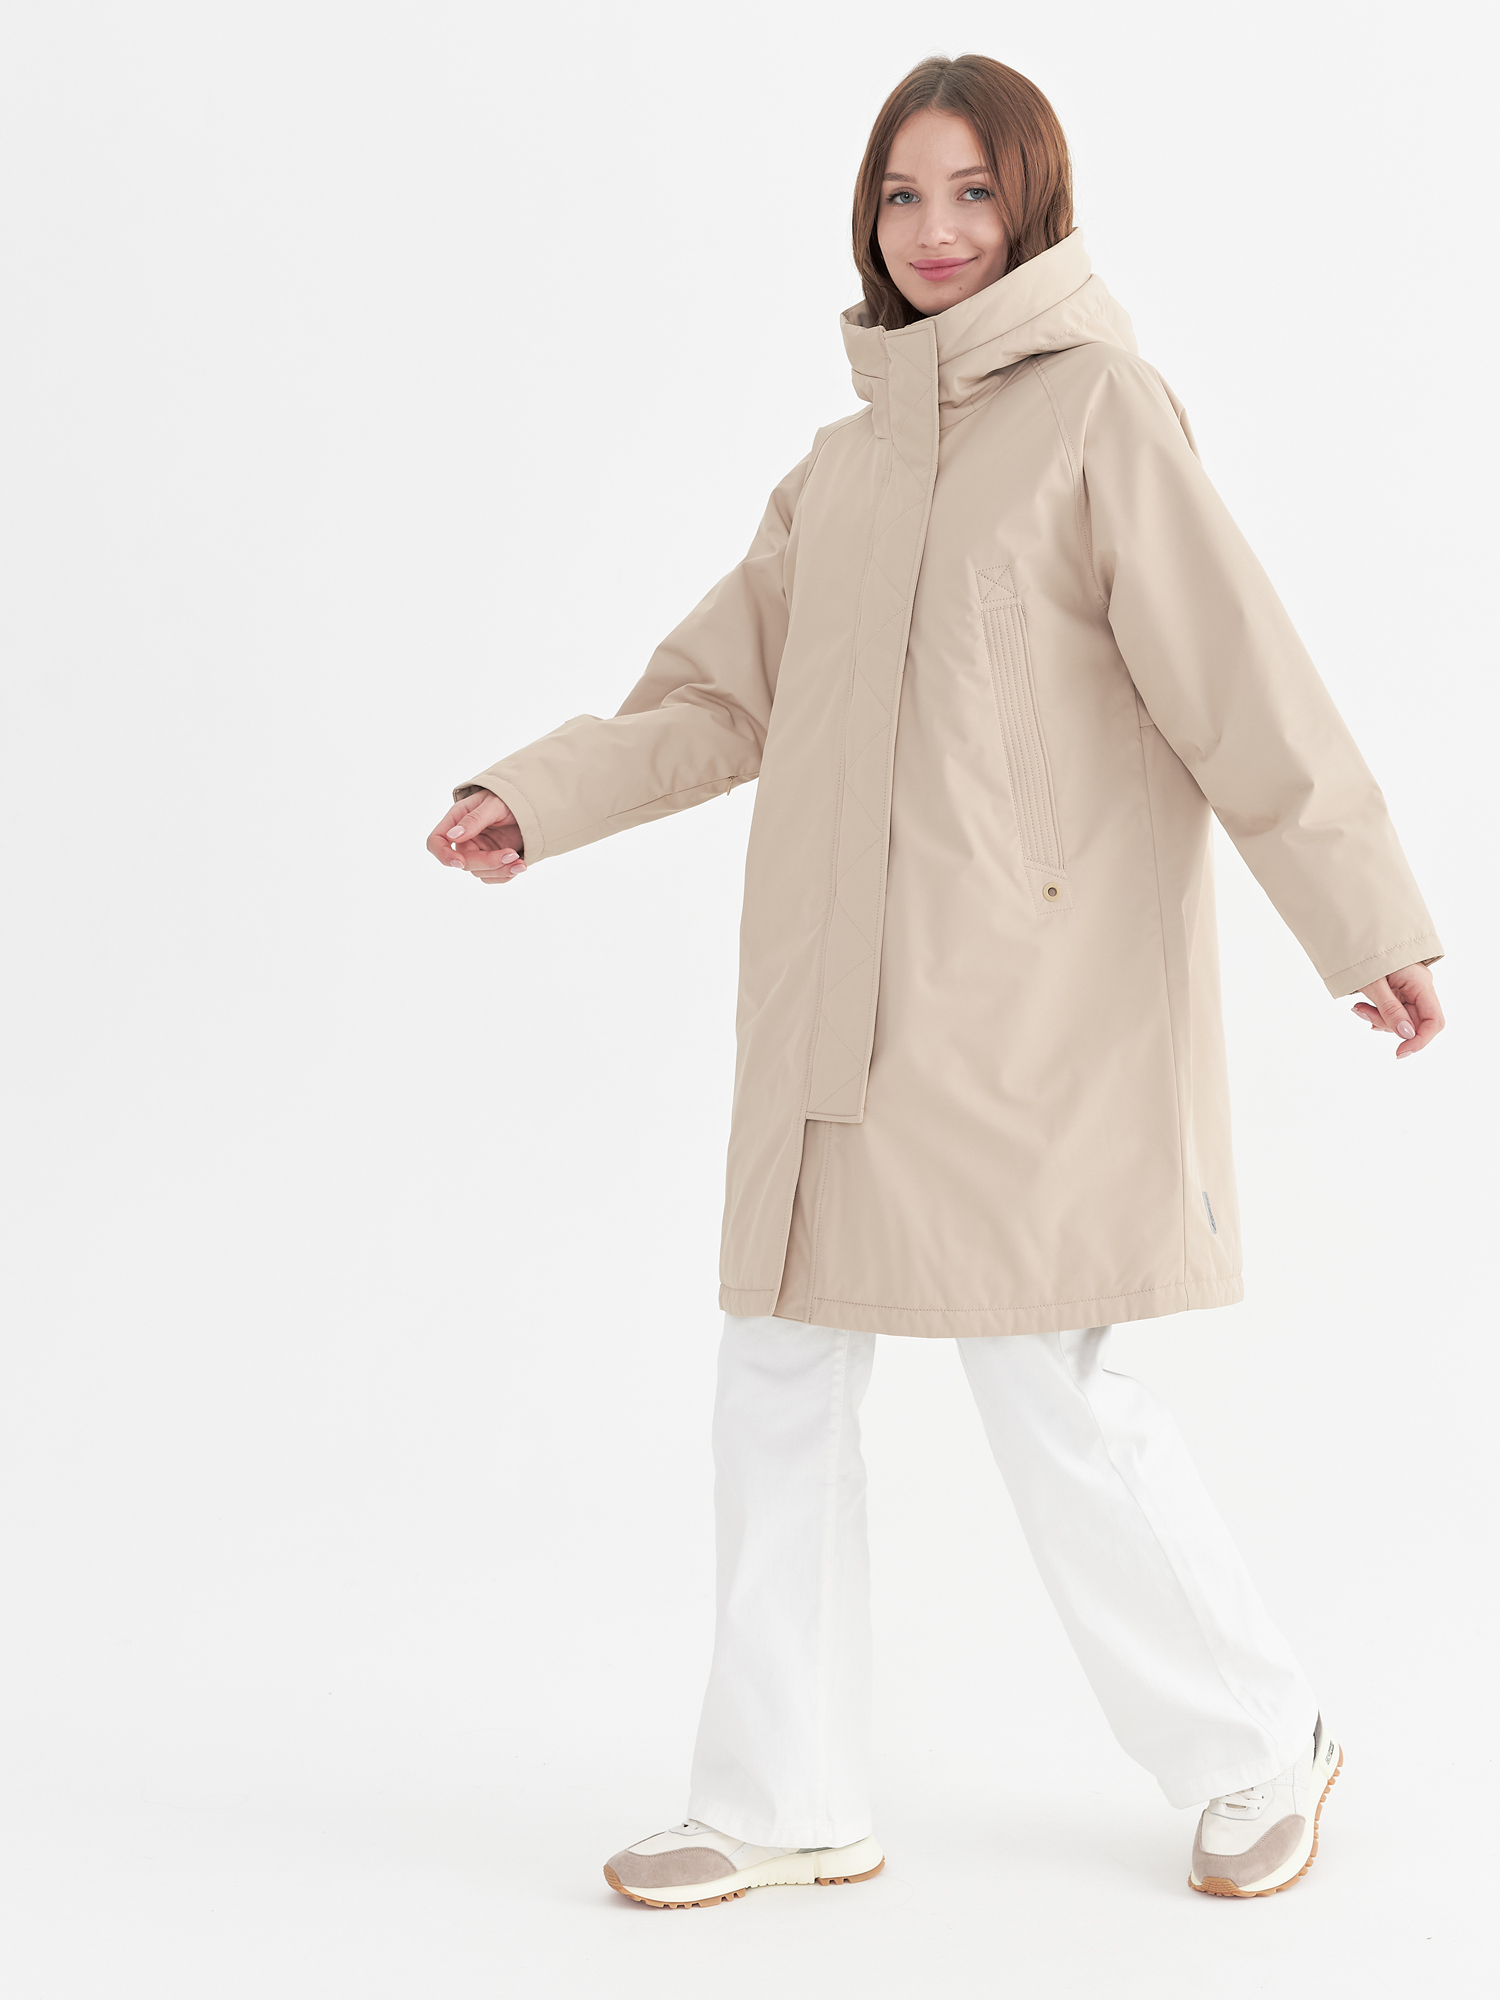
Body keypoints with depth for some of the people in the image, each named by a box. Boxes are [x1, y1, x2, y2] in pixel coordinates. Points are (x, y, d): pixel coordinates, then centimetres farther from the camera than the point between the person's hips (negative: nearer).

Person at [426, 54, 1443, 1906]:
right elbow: (725, 692, 20)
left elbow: (1238, 675, -10)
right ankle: (787, 1803, 20)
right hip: (841, 1005, 7)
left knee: (1048, 1385, -4)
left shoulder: (1097, 405, -5)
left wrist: (1368, 926, -14)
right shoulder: (844, 462, 16)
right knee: (779, 1380, 8)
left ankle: (1259, 1746, 19)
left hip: (1031, 992, -7)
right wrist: (537, 796, 11)